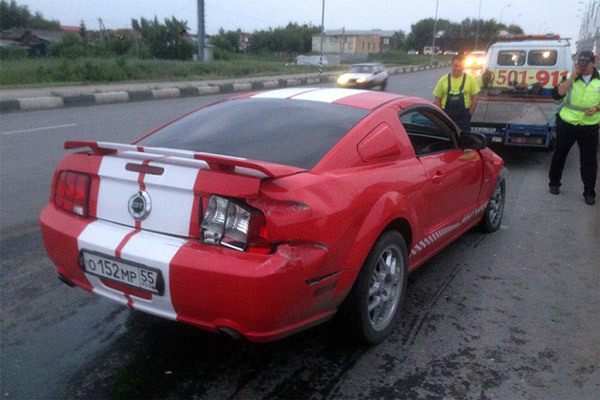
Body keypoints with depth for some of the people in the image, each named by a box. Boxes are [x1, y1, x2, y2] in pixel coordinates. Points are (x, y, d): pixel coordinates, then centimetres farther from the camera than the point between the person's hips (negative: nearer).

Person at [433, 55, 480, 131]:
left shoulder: (470, 79, 3)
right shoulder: (443, 79, 4)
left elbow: (474, 98, 5)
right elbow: (437, 99, 6)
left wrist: (469, 114, -1)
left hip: (463, 116, -1)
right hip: (446, 116, 1)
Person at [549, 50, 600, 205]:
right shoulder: (570, 77, 0)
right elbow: (557, 94, -14)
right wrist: (572, 77, -18)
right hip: (567, 124, 0)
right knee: (559, 154, 11)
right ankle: (554, 184, 30)